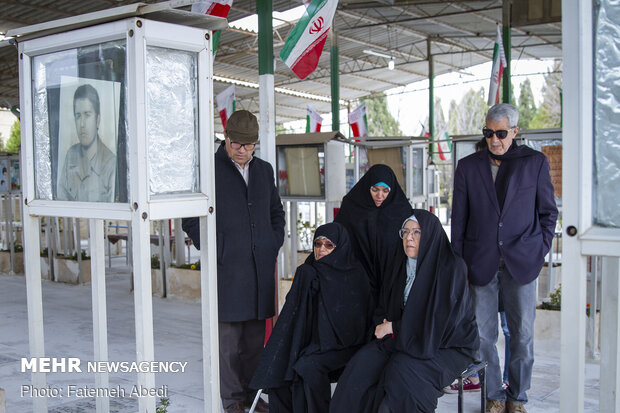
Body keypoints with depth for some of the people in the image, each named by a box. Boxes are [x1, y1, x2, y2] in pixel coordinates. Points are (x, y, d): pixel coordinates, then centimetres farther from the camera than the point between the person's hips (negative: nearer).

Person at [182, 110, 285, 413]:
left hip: (260, 266, 5)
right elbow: (191, 220, -2)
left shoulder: (264, 169, 14)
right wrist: (215, 251, -8)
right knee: (229, 337, 1)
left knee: (256, 337, 11)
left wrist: (274, 245, 11)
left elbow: (276, 212, 24)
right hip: (226, 267, -5)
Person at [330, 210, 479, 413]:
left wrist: (395, 327, -11)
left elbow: (441, 322, -17)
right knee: (364, 360, -20)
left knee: (402, 368, -32)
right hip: (401, 338, 6)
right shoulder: (401, 264, 8)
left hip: (448, 345, -6)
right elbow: (383, 307, 15)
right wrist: (383, 325, -8)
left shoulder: (451, 268, -12)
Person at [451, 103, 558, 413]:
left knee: (522, 335, 5)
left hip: (521, 263, -1)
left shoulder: (535, 162, 5)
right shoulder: (468, 167, 6)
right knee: (482, 335, 4)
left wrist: (540, 251, 1)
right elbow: (459, 219, 7)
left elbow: (548, 211, 10)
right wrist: (459, 265, 3)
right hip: (481, 264, 1)